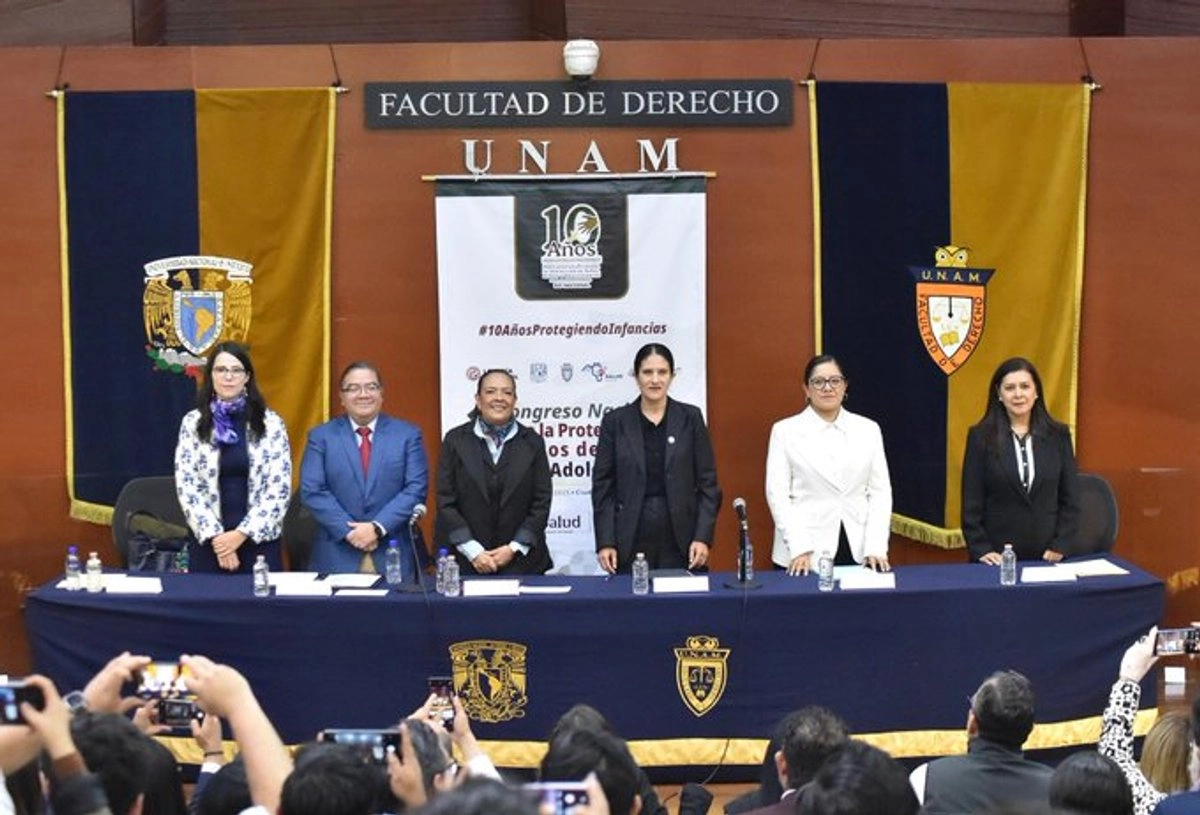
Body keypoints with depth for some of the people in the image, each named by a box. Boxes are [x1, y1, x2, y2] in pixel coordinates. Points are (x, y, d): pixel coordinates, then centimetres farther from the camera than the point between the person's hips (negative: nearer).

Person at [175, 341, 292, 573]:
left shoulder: (270, 423, 1)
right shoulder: (193, 423, 3)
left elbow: (280, 487, -3)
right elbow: (186, 486, -1)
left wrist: (242, 533, -11)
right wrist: (215, 536, -9)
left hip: (259, 540, 0)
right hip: (210, 542, 1)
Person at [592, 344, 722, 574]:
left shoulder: (690, 418, 4)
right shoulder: (615, 421, 4)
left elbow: (708, 483, 3)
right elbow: (603, 486, 4)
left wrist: (703, 537, -6)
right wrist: (605, 542, -4)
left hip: (680, 540, 0)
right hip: (631, 541, 0)